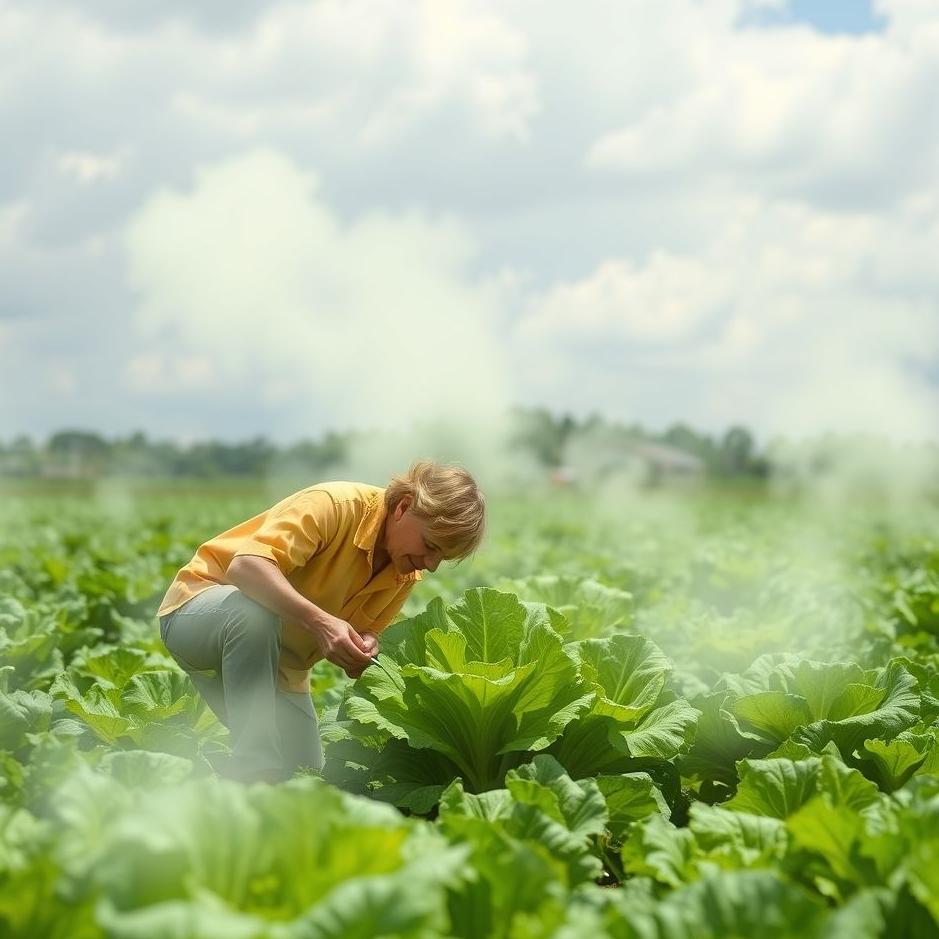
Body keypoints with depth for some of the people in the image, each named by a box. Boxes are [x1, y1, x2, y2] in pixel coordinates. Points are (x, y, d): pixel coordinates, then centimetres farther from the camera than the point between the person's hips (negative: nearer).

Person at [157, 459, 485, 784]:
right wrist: (320, 622, -51)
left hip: (278, 663, 7)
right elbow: (246, 565, -40)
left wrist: (365, 647, -23)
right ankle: (250, 776, -36)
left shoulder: (406, 573, -4)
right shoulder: (335, 505, -27)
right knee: (254, 612, -41)